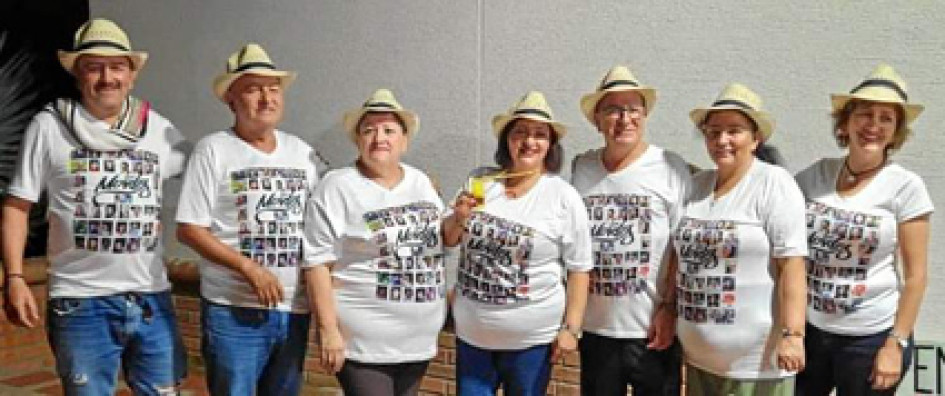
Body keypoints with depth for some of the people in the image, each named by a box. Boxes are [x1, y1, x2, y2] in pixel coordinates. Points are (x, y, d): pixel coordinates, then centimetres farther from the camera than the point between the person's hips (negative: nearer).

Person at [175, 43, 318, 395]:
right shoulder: (213, 149, -5)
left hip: (295, 307, 5)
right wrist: (249, 268, -17)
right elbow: (189, 229, -9)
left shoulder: (301, 151, 10)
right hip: (234, 310, -5)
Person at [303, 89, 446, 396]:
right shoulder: (338, 187, -8)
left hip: (419, 339, 6)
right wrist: (329, 330, -16)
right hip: (364, 341, -6)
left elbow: (441, 239, 23)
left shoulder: (421, 182, 9)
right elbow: (318, 263, -13)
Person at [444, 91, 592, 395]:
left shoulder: (564, 198, -8)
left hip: (531, 339, -2)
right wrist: (459, 217, -11)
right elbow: (449, 240, 10)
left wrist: (571, 328, -7)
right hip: (471, 333, 3)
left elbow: (579, 269, -4)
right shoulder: (480, 182, 1)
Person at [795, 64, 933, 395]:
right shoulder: (817, 174, -1)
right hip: (808, 330, 3)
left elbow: (915, 274, -6)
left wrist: (896, 344, -9)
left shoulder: (906, 186, -8)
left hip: (871, 337, -3)